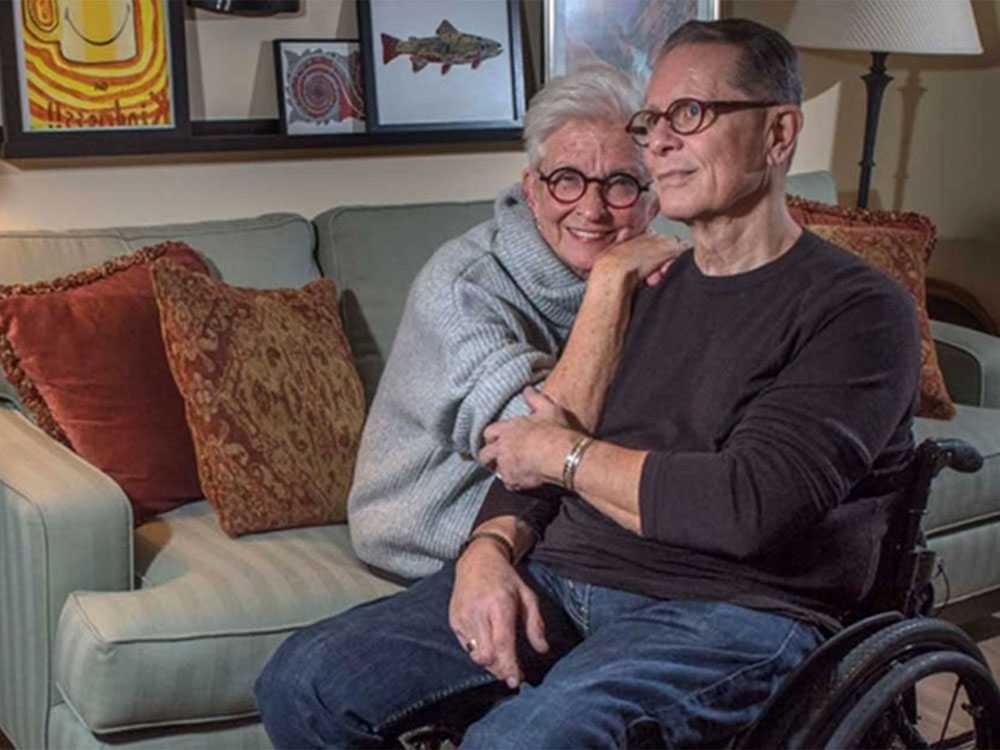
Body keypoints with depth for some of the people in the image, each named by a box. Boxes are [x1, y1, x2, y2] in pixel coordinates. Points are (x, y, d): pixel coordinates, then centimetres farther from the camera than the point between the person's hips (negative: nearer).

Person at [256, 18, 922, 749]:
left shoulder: (858, 308, -6)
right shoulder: (645, 289, 17)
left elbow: (749, 506, -19)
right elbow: (532, 451, 15)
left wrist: (568, 453, -6)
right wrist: (491, 548, -7)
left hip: (730, 612, -6)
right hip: (557, 578, 7)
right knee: (302, 682, -6)